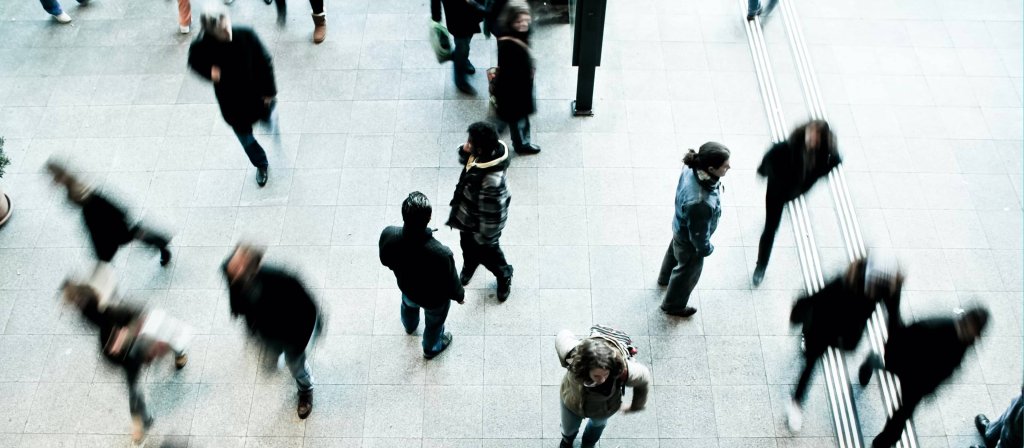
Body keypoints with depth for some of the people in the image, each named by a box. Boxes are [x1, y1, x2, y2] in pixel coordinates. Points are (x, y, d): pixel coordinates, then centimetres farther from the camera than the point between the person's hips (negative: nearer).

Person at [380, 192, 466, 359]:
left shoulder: (388, 234, -35)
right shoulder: (441, 254, -45)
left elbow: (385, 261, -10)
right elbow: (451, 284, -24)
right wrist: (459, 296, -1)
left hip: (406, 287, 4)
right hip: (434, 299, -3)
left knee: (408, 305, 40)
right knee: (434, 323, 32)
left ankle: (409, 326, 73)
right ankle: (431, 348, 63)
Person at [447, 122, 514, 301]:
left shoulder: (491, 180, -46)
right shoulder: (484, 154, -21)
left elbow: (491, 214, -33)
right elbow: (464, 159, 2)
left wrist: (485, 237, -17)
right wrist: (464, 151, -22)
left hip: (480, 223, -7)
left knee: (487, 253, 23)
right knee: (467, 246, 34)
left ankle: (504, 276, 54)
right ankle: (469, 265, 66)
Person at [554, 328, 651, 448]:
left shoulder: (623, 370, -45)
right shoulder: (574, 356, -44)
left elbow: (644, 378, -21)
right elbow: (562, 336, -21)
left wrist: (635, 406, -3)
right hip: (572, 403, 0)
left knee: (598, 424, 36)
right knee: (569, 428, 33)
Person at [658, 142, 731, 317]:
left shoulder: (692, 169, -26)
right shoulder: (700, 203, -49)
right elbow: (699, 234, -29)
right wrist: (706, 248, -8)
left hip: (681, 227, 7)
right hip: (690, 240, -7)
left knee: (675, 251, 37)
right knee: (688, 272, 24)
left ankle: (665, 277, 70)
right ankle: (673, 305, 53)